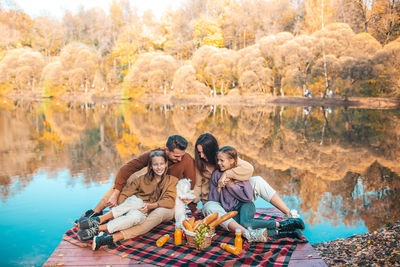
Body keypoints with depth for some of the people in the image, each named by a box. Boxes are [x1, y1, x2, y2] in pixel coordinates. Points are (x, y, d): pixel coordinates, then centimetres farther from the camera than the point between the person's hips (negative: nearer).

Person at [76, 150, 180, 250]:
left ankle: (97, 229, -38)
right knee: (135, 200, -34)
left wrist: (150, 206, -17)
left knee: (136, 216, -38)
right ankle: (98, 220, -35)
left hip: (147, 215, -2)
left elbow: (170, 201, -4)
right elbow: (126, 194, 5)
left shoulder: (171, 180, 8)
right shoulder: (143, 179, 13)